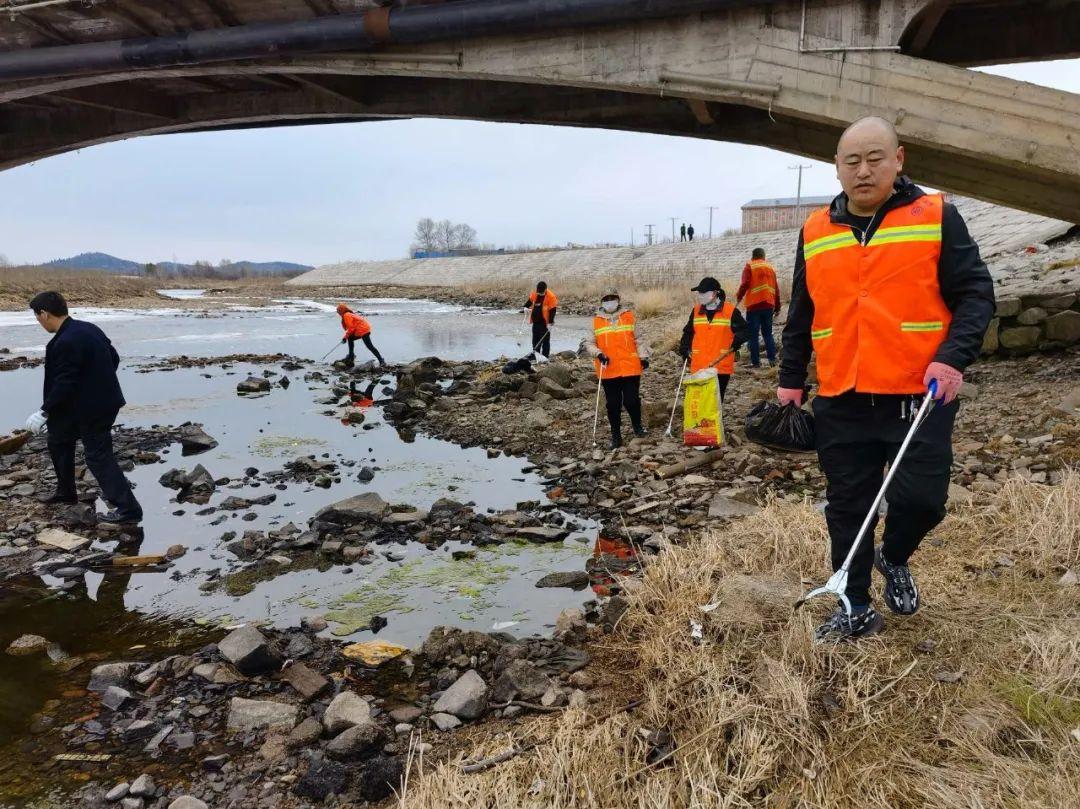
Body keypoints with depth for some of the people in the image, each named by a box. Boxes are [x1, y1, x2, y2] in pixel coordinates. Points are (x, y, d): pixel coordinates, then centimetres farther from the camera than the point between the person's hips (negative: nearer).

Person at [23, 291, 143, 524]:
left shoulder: (65, 342, -23)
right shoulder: (89, 328, 5)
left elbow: (64, 384, -22)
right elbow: (114, 358, 14)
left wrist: (45, 412, -12)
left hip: (92, 407, -10)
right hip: (103, 399, 10)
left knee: (99, 456, -4)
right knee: (58, 439, 25)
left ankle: (128, 509, -3)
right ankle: (66, 491, 39)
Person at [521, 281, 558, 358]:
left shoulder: (551, 297, -15)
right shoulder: (534, 295, 2)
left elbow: (553, 311, -15)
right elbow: (529, 302, 20)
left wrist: (550, 323, -19)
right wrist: (525, 307, -1)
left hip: (545, 323, -6)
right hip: (536, 322, 6)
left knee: (545, 341, 1)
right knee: (535, 340, 14)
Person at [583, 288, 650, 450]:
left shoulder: (629, 317, 6)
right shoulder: (596, 321, 5)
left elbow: (638, 339, 11)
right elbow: (589, 343, 6)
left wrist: (643, 356, 4)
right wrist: (598, 353, -11)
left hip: (631, 368, 0)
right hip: (608, 370, 0)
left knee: (632, 400, 1)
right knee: (613, 404, 6)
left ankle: (637, 427, 26)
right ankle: (616, 435, 17)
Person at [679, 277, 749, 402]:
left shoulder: (730, 311, -3)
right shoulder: (696, 311, 10)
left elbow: (744, 329, 4)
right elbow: (688, 332, 21)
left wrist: (737, 340, -15)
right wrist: (684, 348, 8)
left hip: (721, 367, -3)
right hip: (698, 367, 3)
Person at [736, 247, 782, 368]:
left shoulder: (749, 266, 0)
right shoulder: (770, 267, 14)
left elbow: (745, 284, -11)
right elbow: (776, 288, 14)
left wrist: (739, 296, 7)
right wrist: (777, 307, 20)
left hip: (754, 305, -4)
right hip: (768, 305, 5)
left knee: (753, 334, -1)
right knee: (768, 333, 12)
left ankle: (755, 362, -4)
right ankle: (772, 359, 2)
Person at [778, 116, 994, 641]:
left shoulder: (937, 217, 0)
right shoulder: (815, 232, 9)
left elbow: (975, 294, -2)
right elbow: (800, 316, 16)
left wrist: (954, 358, -17)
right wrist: (790, 380, 14)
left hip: (920, 398, -2)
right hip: (841, 404, 3)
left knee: (921, 499, -3)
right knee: (847, 508, 7)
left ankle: (894, 559, 31)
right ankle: (857, 609, 24)